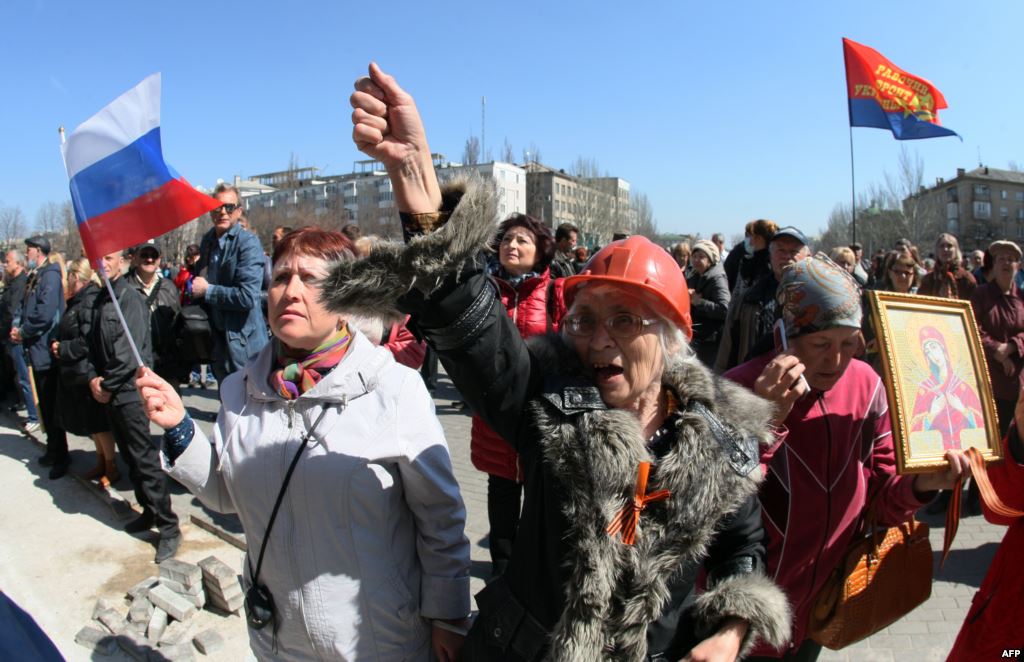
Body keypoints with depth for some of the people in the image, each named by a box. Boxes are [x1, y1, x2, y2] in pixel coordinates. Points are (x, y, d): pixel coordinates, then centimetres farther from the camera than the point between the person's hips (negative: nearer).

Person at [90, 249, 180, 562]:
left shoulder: (131, 298, -11)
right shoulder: (101, 299, 13)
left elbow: (130, 351, -17)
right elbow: (94, 345, 17)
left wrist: (107, 386, -11)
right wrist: (94, 377, 2)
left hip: (130, 390, -8)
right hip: (109, 393, 8)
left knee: (145, 459, -7)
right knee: (130, 457, 15)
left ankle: (169, 527, -1)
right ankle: (149, 511, 28)